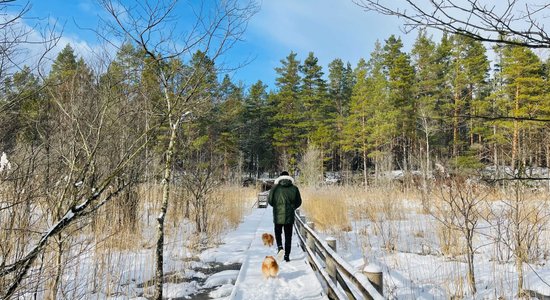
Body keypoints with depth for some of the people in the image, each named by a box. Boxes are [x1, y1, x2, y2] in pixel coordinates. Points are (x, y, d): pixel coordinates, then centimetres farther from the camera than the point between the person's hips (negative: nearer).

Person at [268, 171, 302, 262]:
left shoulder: (275, 188, -5)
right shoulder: (294, 188, -1)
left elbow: (269, 200, -1)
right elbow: (299, 202, 4)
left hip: (278, 216, -1)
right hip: (290, 216, 1)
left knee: (278, 233, 18)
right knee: (288, 236, 10)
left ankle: (280, 247, -8)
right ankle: (287, 255, 11)